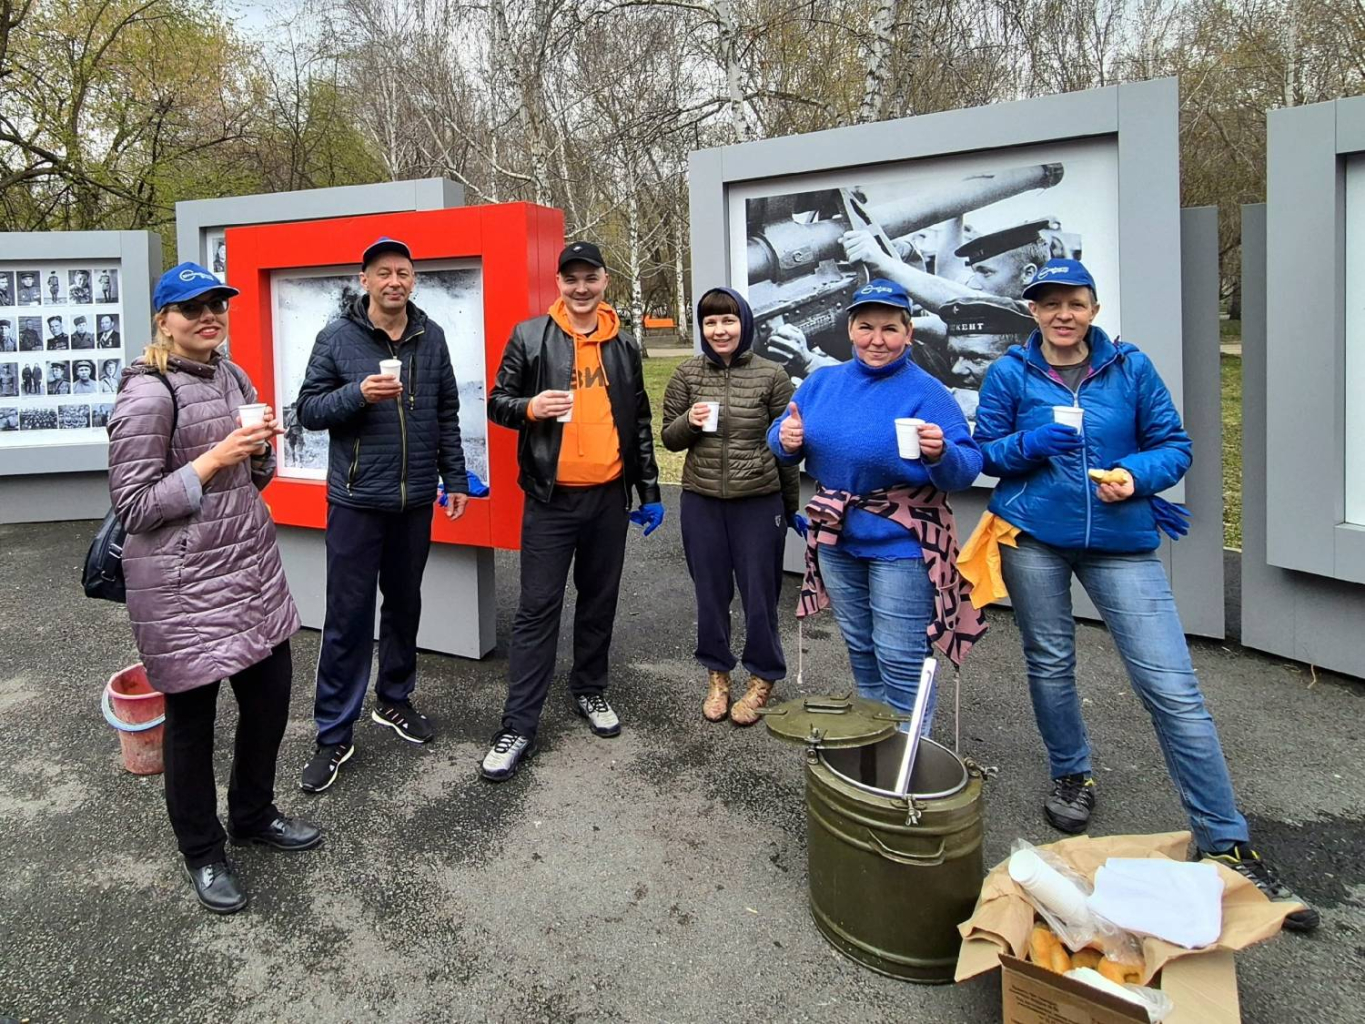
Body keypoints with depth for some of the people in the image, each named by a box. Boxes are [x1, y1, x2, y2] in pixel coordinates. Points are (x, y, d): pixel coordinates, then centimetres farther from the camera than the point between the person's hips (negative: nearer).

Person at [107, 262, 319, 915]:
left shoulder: (233, 378, 9)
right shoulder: (147, 394, -14)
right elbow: (133, 506, -15)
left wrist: (259, 448, -5)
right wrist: (217, 457, -21)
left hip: (252, 564, 7)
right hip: (183, 581, -7)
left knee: (270, 694, 15)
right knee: (192, 717, 8)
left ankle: (254, 816, 39)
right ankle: (203, 853, 30)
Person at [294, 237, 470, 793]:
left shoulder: (431, 336, 6)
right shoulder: (337, 337, -3)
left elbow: (447, 413, 11)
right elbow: (307, 409, -3)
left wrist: (456, 478, 9)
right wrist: (358, 394, -20)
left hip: (415, 498, 4)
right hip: (356, 500, -3)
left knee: (405, 605, 15)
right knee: (348, 616, 0)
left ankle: (394, 700, 34)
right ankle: (334, 734, 11)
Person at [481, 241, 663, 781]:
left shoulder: (623, 345, 10)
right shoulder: (530, 336, -1)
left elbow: (639, 421, 14)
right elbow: (497, 402, 3)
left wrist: (649, 491, 11)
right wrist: (530, 406, -20)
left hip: (609, 496, 4)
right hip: (551, 498, -3)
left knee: (600, 601, 14)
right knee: (537, 610, -2)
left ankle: (590, 690, 33)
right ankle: (518, 727, 4)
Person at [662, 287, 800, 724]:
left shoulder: (772, 376, -3)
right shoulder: (687, 374, 2)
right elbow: (669, 439, 9)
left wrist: (792, 507, 6)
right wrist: (688, 422, -14)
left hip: (759, 501, -2)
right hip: (701, 502, 2)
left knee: (759, 594, 7)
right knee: (710, 592, 13)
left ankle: (762, 680, 27)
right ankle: (717, 675, 31)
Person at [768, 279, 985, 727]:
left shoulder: (927, 392, -13)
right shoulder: (822, 382, 3)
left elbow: (967, 469, -17)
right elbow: (783, 446, 8)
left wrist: (941, 454, -37)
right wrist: (785, 440, -14)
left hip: (900, 542, -6)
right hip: (836, 538, 6)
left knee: (898, 657, -1)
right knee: (859, 647, 21)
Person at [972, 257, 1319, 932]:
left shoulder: (1131, 367, 2)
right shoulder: (1010, 372, 1)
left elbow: (1174, 445, 6)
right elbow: (985, 449, 6)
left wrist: (1138, 474, -15)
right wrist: (1027, 445, -15)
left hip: (1121, 540, 0)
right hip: (1033, 537, 1)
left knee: (1172, 688, -5)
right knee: (1049, 662, 13)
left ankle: (1225, 842, 5)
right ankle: (1070, 776, 40)